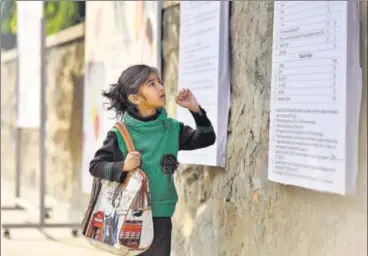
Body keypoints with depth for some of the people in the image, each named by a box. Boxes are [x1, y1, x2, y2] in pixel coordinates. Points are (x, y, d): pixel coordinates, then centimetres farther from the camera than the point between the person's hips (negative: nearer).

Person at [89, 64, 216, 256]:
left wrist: (196, 110, -6)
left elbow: (207, 138, 6)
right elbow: (95, 165, -8)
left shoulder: (171, 128, 2)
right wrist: (122, 166, -25)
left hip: (160, 215, 4)